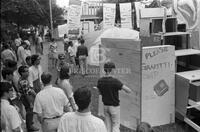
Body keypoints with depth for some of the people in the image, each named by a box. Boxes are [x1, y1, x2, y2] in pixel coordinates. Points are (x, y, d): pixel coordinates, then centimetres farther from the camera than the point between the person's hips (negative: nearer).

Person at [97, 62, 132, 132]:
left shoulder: (100, 81, -6)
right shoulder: (115, 81, -24)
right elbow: (129, 91, -25)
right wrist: (123, 87, -5)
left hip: (105, 106, 5)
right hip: (114, 106, -5)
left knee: (108, 126, 16)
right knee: (116, 126, 7)